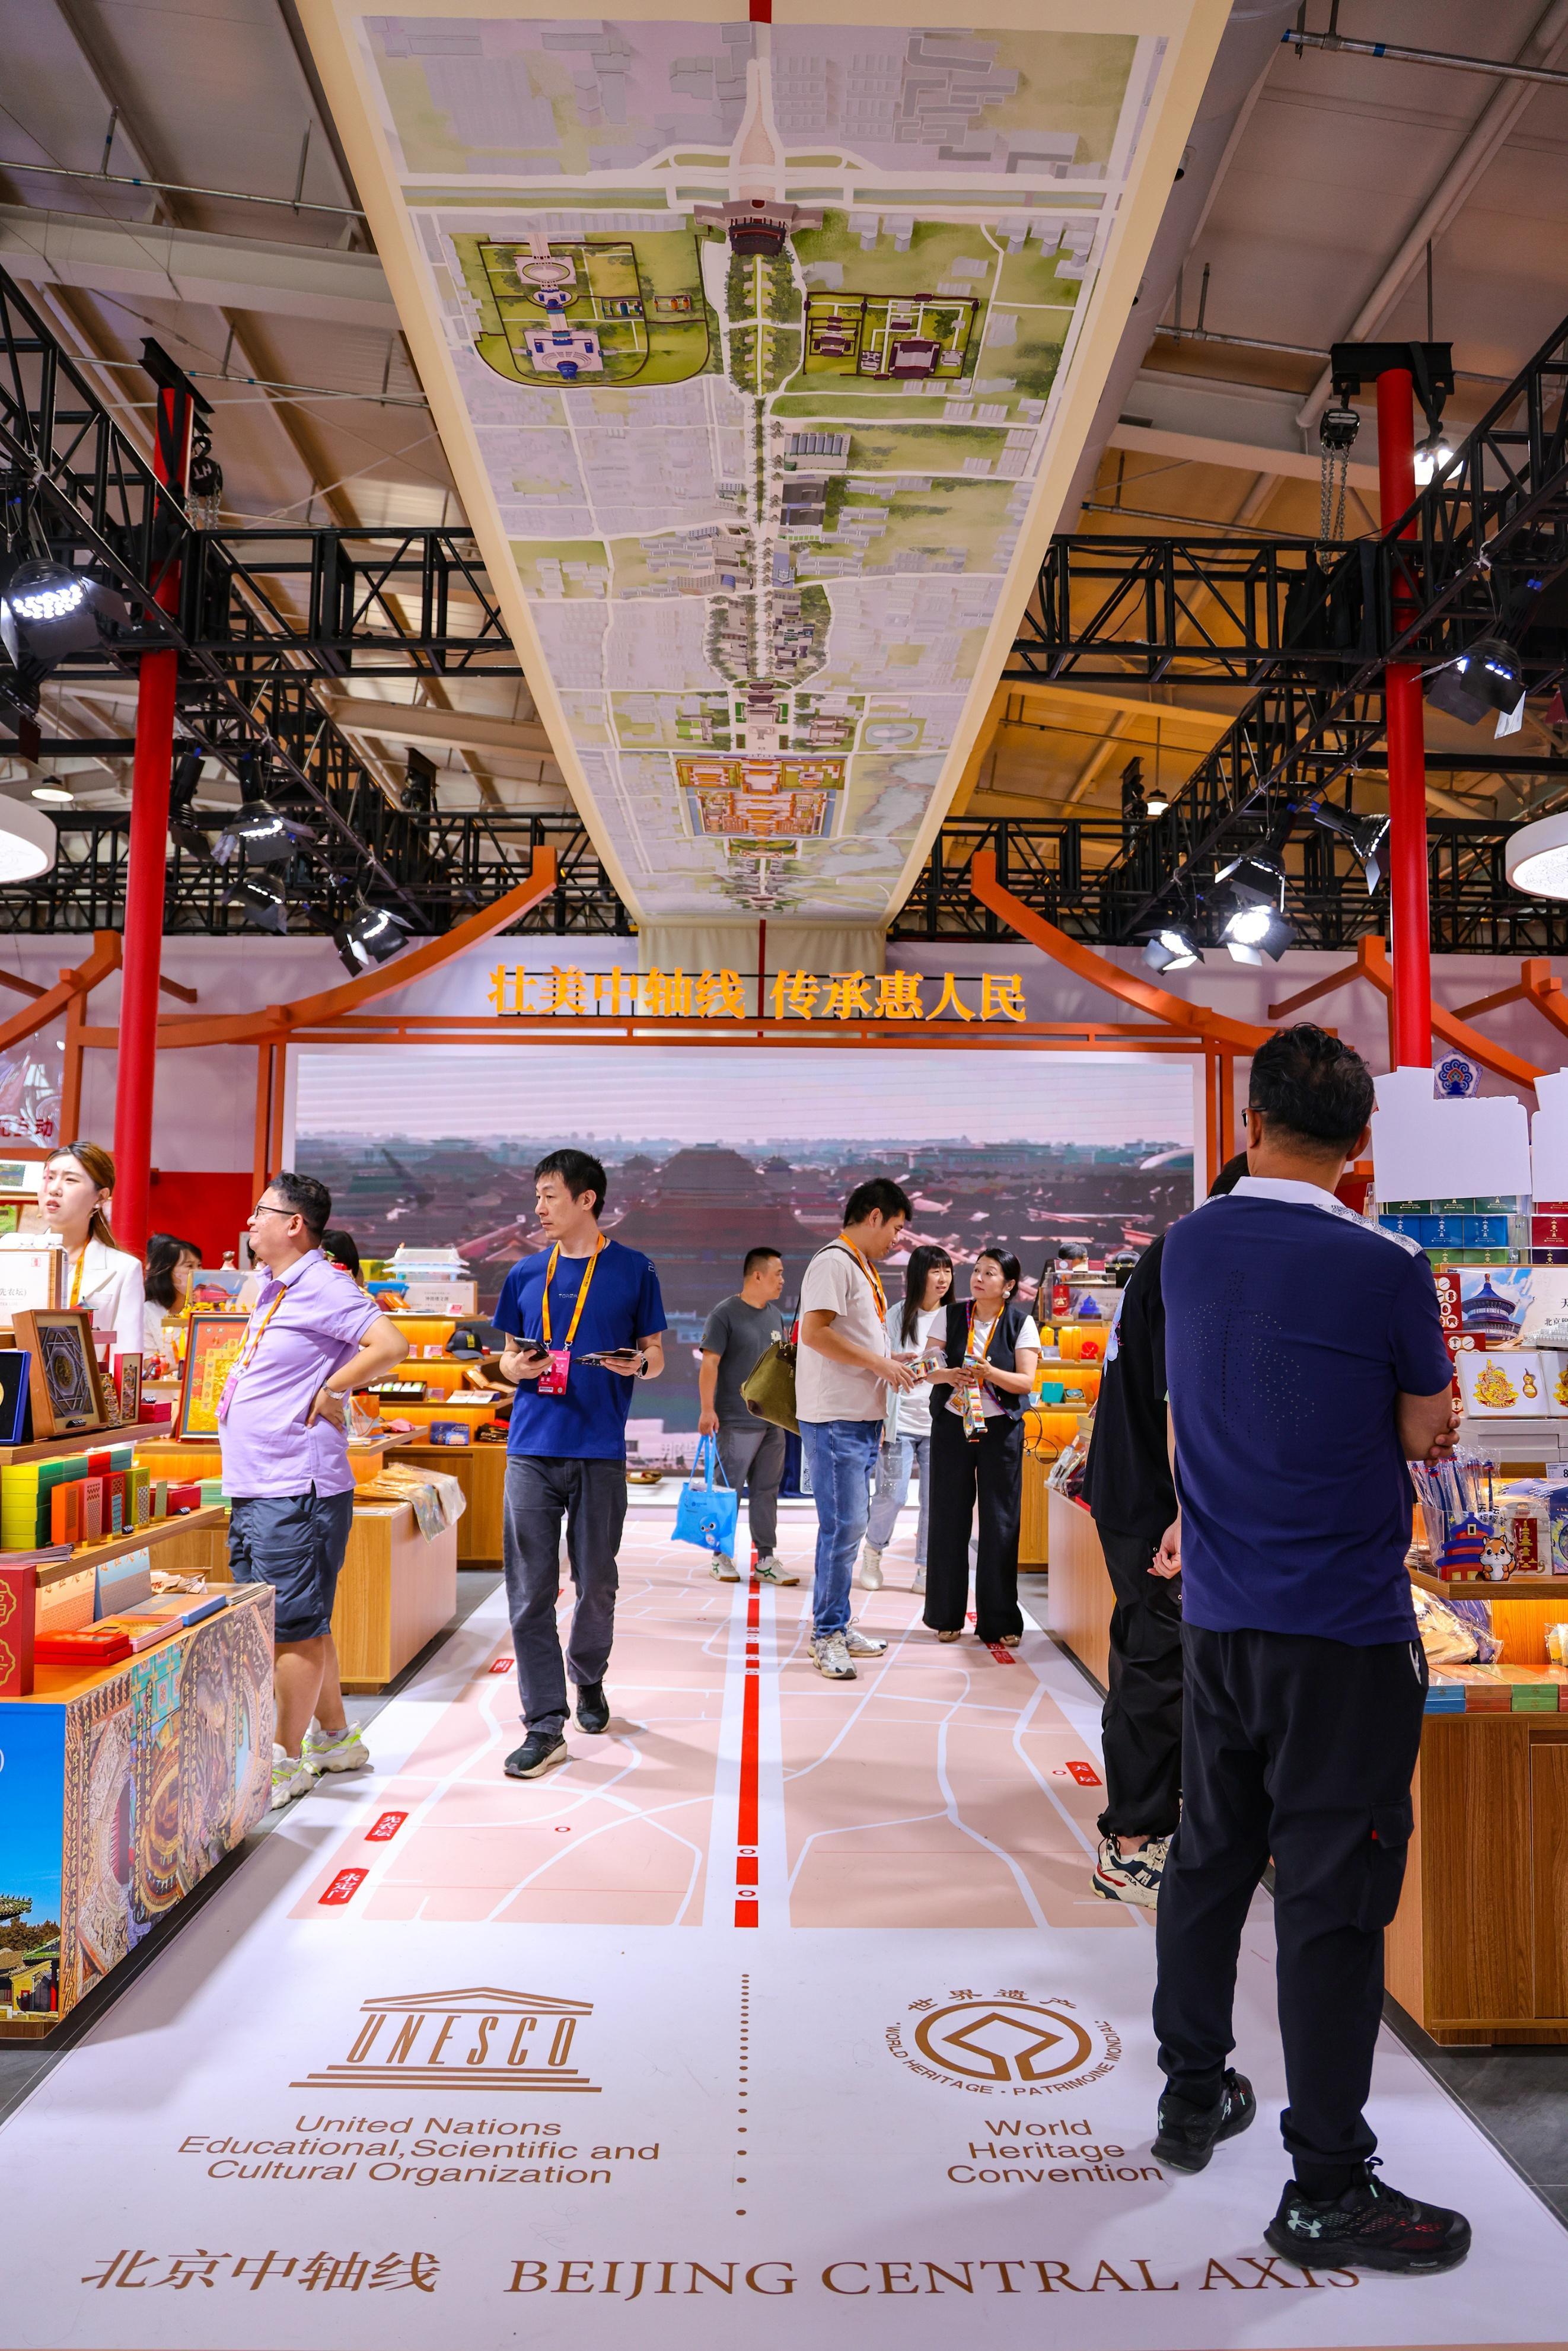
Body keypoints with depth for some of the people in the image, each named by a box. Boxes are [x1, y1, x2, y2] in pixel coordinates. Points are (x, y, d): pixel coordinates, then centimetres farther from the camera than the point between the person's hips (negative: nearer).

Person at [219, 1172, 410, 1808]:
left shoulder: (323, 1288, -14)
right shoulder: (273, 1290, 17)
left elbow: (392, 1345, -26)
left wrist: (329, 1392, -17)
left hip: (295, 1493, -10)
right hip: (253, 1491, 10)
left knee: (296, 1628, 0)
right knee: (295, 1624, 17)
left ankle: (289, 1761, 10)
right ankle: (336, 1738, 30)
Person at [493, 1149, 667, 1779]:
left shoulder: (633, 1271, 2)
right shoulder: (526, 1275, 10)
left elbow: (655, 1354, 7)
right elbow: (509, 1357, 17)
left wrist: (638, 1363, -15)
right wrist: (517, 1367, -6)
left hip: (600, 1452, -2)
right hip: (532, 1450, 2)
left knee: (595, 1585, 10)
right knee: (530, 1592, -1)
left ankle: (588, 1680, 36)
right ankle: (545, 1727, 5)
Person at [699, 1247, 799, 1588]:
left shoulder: (775, 1314, 13)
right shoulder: (725, 1313, -9)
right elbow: (710, 1362, -12)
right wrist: (707, 1409, -18)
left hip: (773, 1421, 7)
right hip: (737, 1422, -7)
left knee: (766, 1492, 9)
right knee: (729, 1491, 0)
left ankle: (767, 1560, 15)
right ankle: (722, 1557, 11)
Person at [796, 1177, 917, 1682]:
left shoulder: (863, 1269, 19)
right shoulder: (834, 1262, -12)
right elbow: (814, 1332, -22)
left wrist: (891, 1361, 13)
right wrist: (879, 1363, -17)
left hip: (861, 1418, 10)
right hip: (835, 1418, -10)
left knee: (848, 1526, 14)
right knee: (843, 1526, -8)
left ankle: (837, 1625, 23)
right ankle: (826, 1635, 1)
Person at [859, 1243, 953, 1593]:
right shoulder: (899, 1315, 1)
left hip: (940, 1423, 2)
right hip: (901, 1421, -2)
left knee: (935, 1500, 3)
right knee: (892, 1495, -4)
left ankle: (925, 1572, 15)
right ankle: (873, 1551, 22)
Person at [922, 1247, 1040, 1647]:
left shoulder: (1021, 1323, -2)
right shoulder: (951, 1316, 2)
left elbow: (1027, 1382, -8)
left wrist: (991, 1373, -24)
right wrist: (948, 1375, -21)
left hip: (1000, 1429, -1)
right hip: (951, 1424, 1)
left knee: (1000, 1522, 0)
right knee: (949, 1518, 4)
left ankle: (999, 1621, 11)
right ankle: (947, 1616, 16)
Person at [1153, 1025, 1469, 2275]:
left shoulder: (1188, 1247, 0)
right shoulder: (1385, 1269, -16)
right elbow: (1428, 1435, -4)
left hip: (1217, 1619, 6)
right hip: (1344, 1630, -6)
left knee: (1210, 1856, 18)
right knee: (1334, 1895, 4)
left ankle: (1193, 2099, 35)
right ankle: (1327, 2190, 16)